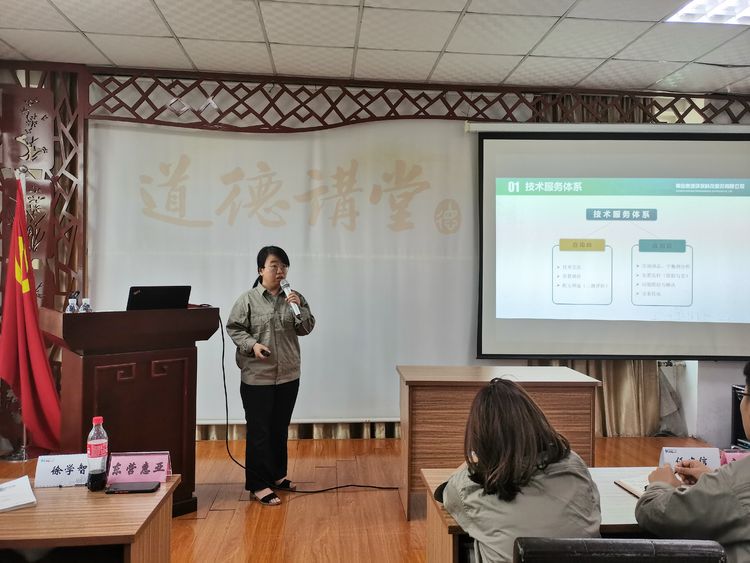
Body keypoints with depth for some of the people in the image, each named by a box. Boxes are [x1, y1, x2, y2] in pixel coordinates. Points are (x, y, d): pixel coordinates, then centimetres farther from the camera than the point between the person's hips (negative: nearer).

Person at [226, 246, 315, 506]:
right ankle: (259, 484, 10)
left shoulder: (292, 298, 4)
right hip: (257, 376, -4)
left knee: (280, 429, 16)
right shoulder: (248, 298, -7)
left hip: (288, 375, 5)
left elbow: (306, 329, 0)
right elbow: (233, 328, -4)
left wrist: (301, 307, -16)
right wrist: (252, 344, -19)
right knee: (259, 431, 1)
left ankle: (277, 475, 32)